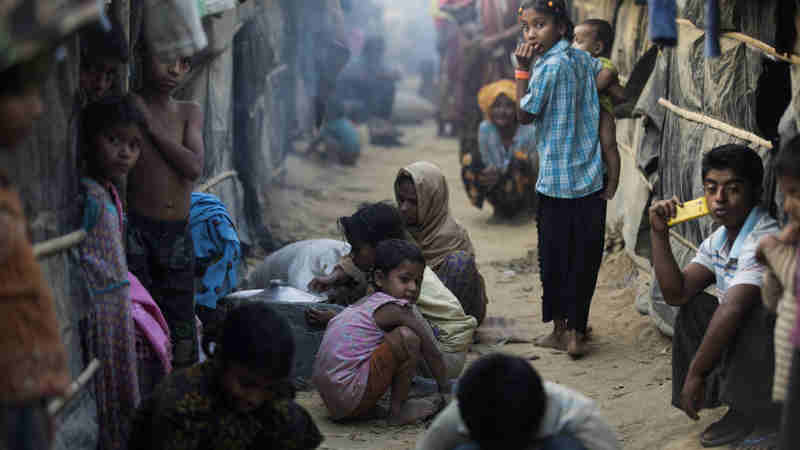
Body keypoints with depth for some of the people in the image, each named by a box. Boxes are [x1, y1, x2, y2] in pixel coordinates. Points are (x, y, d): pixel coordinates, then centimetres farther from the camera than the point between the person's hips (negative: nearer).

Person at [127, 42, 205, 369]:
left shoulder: (190, 113, 9)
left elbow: (194, 167, -7)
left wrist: (151, 125, -9)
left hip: (178, 233, 4)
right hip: (138, 229, -4)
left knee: (181, 336, 9)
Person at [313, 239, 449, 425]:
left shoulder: (364, 303, 15)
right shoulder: (394, 310, -9)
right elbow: (432, 352, -5)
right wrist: (445, 392, 7)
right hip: (352, 399, -10)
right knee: (407, 337, -15)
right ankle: (398, 410, -4)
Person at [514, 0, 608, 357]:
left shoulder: (548, 66, -14)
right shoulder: (585, 60, 4)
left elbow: (524, 115, -5)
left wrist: (522, 70, -2)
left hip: (555, 179, -5)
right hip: (591, 180, 5)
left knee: (554, 257, 8)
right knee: (584, 257, 10)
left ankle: (559, 329, 17)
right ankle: (575, 331, 15)